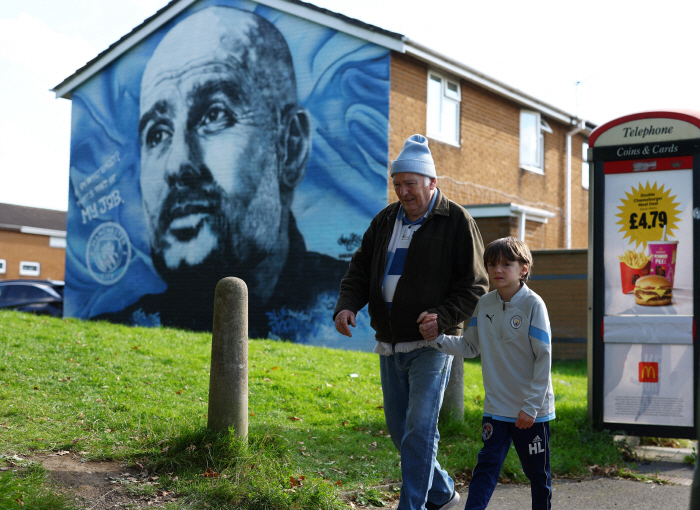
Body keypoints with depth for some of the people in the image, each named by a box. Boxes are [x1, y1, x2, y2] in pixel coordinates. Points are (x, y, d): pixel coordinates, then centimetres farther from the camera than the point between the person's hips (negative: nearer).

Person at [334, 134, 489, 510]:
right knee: (399, 430, 12)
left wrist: (443, 317, -21)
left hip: (431, 344, -6)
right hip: (390, 345, 6)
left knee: (419, 430, -12)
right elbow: (359, 270, 13)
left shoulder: (456, 221, -6)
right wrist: (346, 306, -6)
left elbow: (474, 284, -7)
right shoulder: (385, 221, 11)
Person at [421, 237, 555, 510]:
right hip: (496, 408, 3)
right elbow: (470, 347, 9)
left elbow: (544, 358, -13)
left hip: (532, 410, -3)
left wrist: (532, 406, -14)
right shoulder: (484, 304, 3)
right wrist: (436, 337, -8)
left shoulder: (533, 305, -13)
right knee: (486, 467, -2)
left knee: (537, 472, 11)